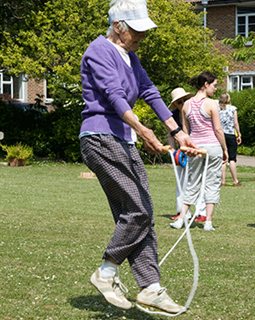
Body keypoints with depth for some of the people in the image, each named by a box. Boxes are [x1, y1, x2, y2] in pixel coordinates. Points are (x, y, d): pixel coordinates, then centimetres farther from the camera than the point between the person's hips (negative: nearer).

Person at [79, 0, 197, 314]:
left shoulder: (130, 58, 19)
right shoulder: (99, 50, -9)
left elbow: (151, 94, 16)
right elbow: (114, 95, -22)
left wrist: (178, 132, 8)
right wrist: (141, 129, -36)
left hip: (122, 141, 9)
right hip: (100, 138, -9)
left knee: (142, 215, 4)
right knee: (137, 211, -13)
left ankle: (150, 287, 5)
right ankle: (106, 273, 1)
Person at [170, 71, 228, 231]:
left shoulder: (186, 105, 4)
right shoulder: (211, 104, -11)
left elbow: (185, 130, 9)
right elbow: (218, 129, -9)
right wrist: (225, 149, 1)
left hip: (195, 146, 5)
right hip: (212, 145, -4)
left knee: (193, 183, 14)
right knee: (212, 183, 4)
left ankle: (181, 219, 8)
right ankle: (208, 222, 3)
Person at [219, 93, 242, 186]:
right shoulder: (233, 108, 0)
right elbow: (236, 123, -1)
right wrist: (239, 135, 5)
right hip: (231, 135, -1)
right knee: (232, 158, 1)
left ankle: (223, 180, -1)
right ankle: (235, 180, 1)